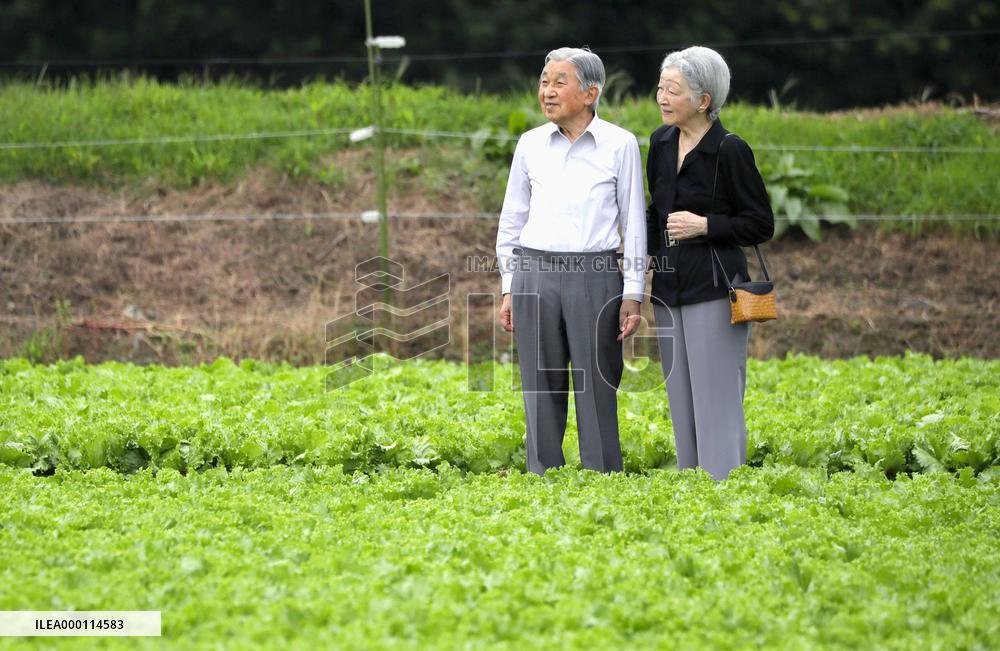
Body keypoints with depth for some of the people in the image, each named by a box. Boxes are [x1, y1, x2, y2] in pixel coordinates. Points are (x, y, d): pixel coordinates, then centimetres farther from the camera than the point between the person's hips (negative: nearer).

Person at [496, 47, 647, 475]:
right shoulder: (530, 144, 7)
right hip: (536, 276, 3)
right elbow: (512, 219, 15)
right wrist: (508, 290, 12)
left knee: (597, 390, -1)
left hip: (595, 278, -2)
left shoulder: (620, 145, 0)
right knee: (541, 390, 4)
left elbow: (634, 222, 2)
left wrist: (633, 295, -1)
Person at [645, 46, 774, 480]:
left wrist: (705, 225, -16)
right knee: (681, 401, 11)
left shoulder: (730, 151, -11)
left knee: (716, 402, -5)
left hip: (714, 290, -7)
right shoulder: (661, 143, 9)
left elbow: (761, 225, -7)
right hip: (669, 288, 7)